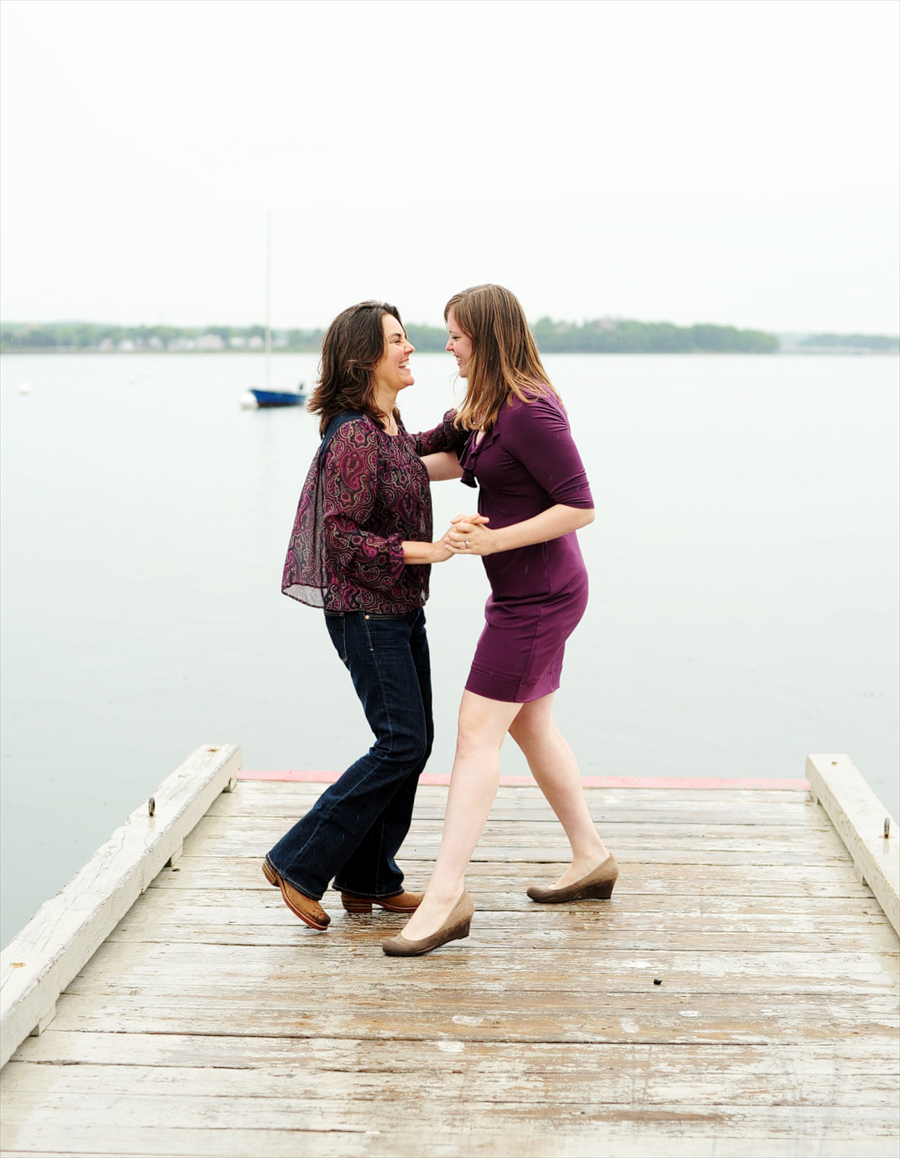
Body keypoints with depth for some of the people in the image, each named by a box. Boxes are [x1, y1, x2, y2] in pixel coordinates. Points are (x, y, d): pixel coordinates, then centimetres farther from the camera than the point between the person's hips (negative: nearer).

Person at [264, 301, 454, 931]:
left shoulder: (391, 426, 10)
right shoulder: (354, 436, -19)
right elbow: (343, 538, -23)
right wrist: (428, 551, -26)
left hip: (401, 608, 10)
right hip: (366, 612, -10)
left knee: (414, 739, 11)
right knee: (402, 743, -8)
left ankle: (371, 881, 21)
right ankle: (298, 862, 3)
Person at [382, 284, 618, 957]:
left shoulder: (529, 414, -21)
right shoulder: (485, 408, 9)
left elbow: (580, 506, -23)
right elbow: (446, 456, 22)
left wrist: (493, 540, -24)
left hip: (539, 593, -10)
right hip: (526, 591, 10)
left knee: (478, 730, -10)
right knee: (529, 725, 18)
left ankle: (446, 896, -7)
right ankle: (592, 857, 31)